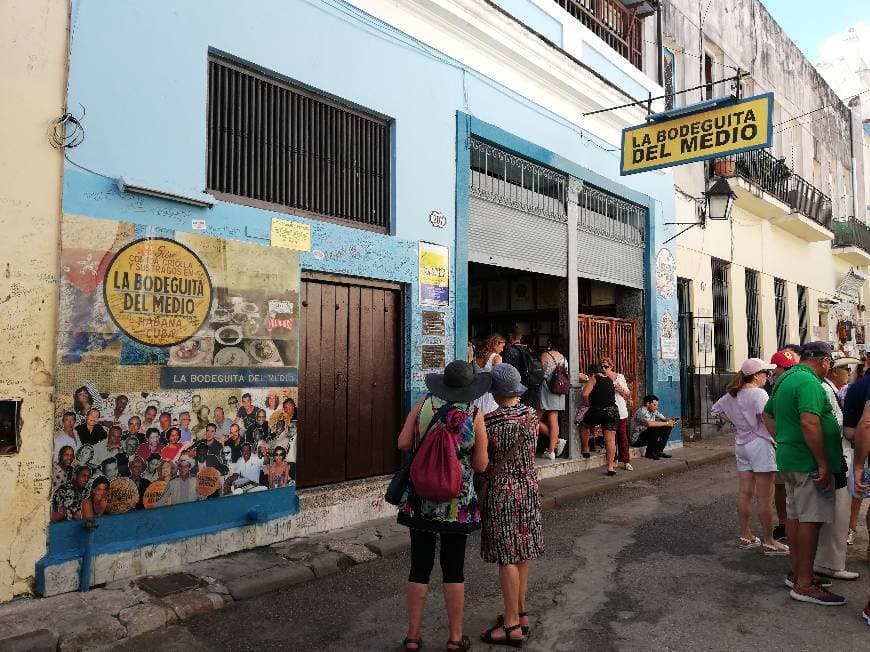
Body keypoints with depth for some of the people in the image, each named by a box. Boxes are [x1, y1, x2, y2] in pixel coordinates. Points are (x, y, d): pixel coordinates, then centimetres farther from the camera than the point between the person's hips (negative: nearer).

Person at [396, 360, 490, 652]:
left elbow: (403, 444, -4)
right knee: (454, 569, 11)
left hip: (420, 498, 2)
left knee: (419, 567, 11)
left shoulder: (424, 403, -4)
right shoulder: (475, 414, -8)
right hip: (457, 501, -1)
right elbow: (480, 465, -5)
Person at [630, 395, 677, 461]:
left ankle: (658, 451, 3)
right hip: (637, 439, -9)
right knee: (655, 429, -32)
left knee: (667, 428, -1)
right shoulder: (642, 411, -22)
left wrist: (671, 421, -14)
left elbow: (664, 418, 11)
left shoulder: (654, 411, 6)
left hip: (647, 435, 9)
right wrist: (666, 423, -31)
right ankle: (649, 452, -14)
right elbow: (649, 423, -39)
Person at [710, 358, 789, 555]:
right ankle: (768, 541, 8)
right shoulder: (759, 393, -15)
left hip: (741, 444, 8)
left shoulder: (732, 394, 9)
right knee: (764, 497, 0)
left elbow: (715, 409, 17)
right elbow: (766, 417, -28)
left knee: (745, 492, 13)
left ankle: (745, 536, 22)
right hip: (760, 444, -8)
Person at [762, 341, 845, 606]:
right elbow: (809, 423, -26)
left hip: (788, 458, 10)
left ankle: (796, 573, 26)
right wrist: (824, 465, -23)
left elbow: (768, 414, 25)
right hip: (808, 463, -10)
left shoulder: (785, 379, 15)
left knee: (794, 515, 16)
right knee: (810, 520, -4)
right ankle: (804, 584, 1)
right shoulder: (809, 382, -16)